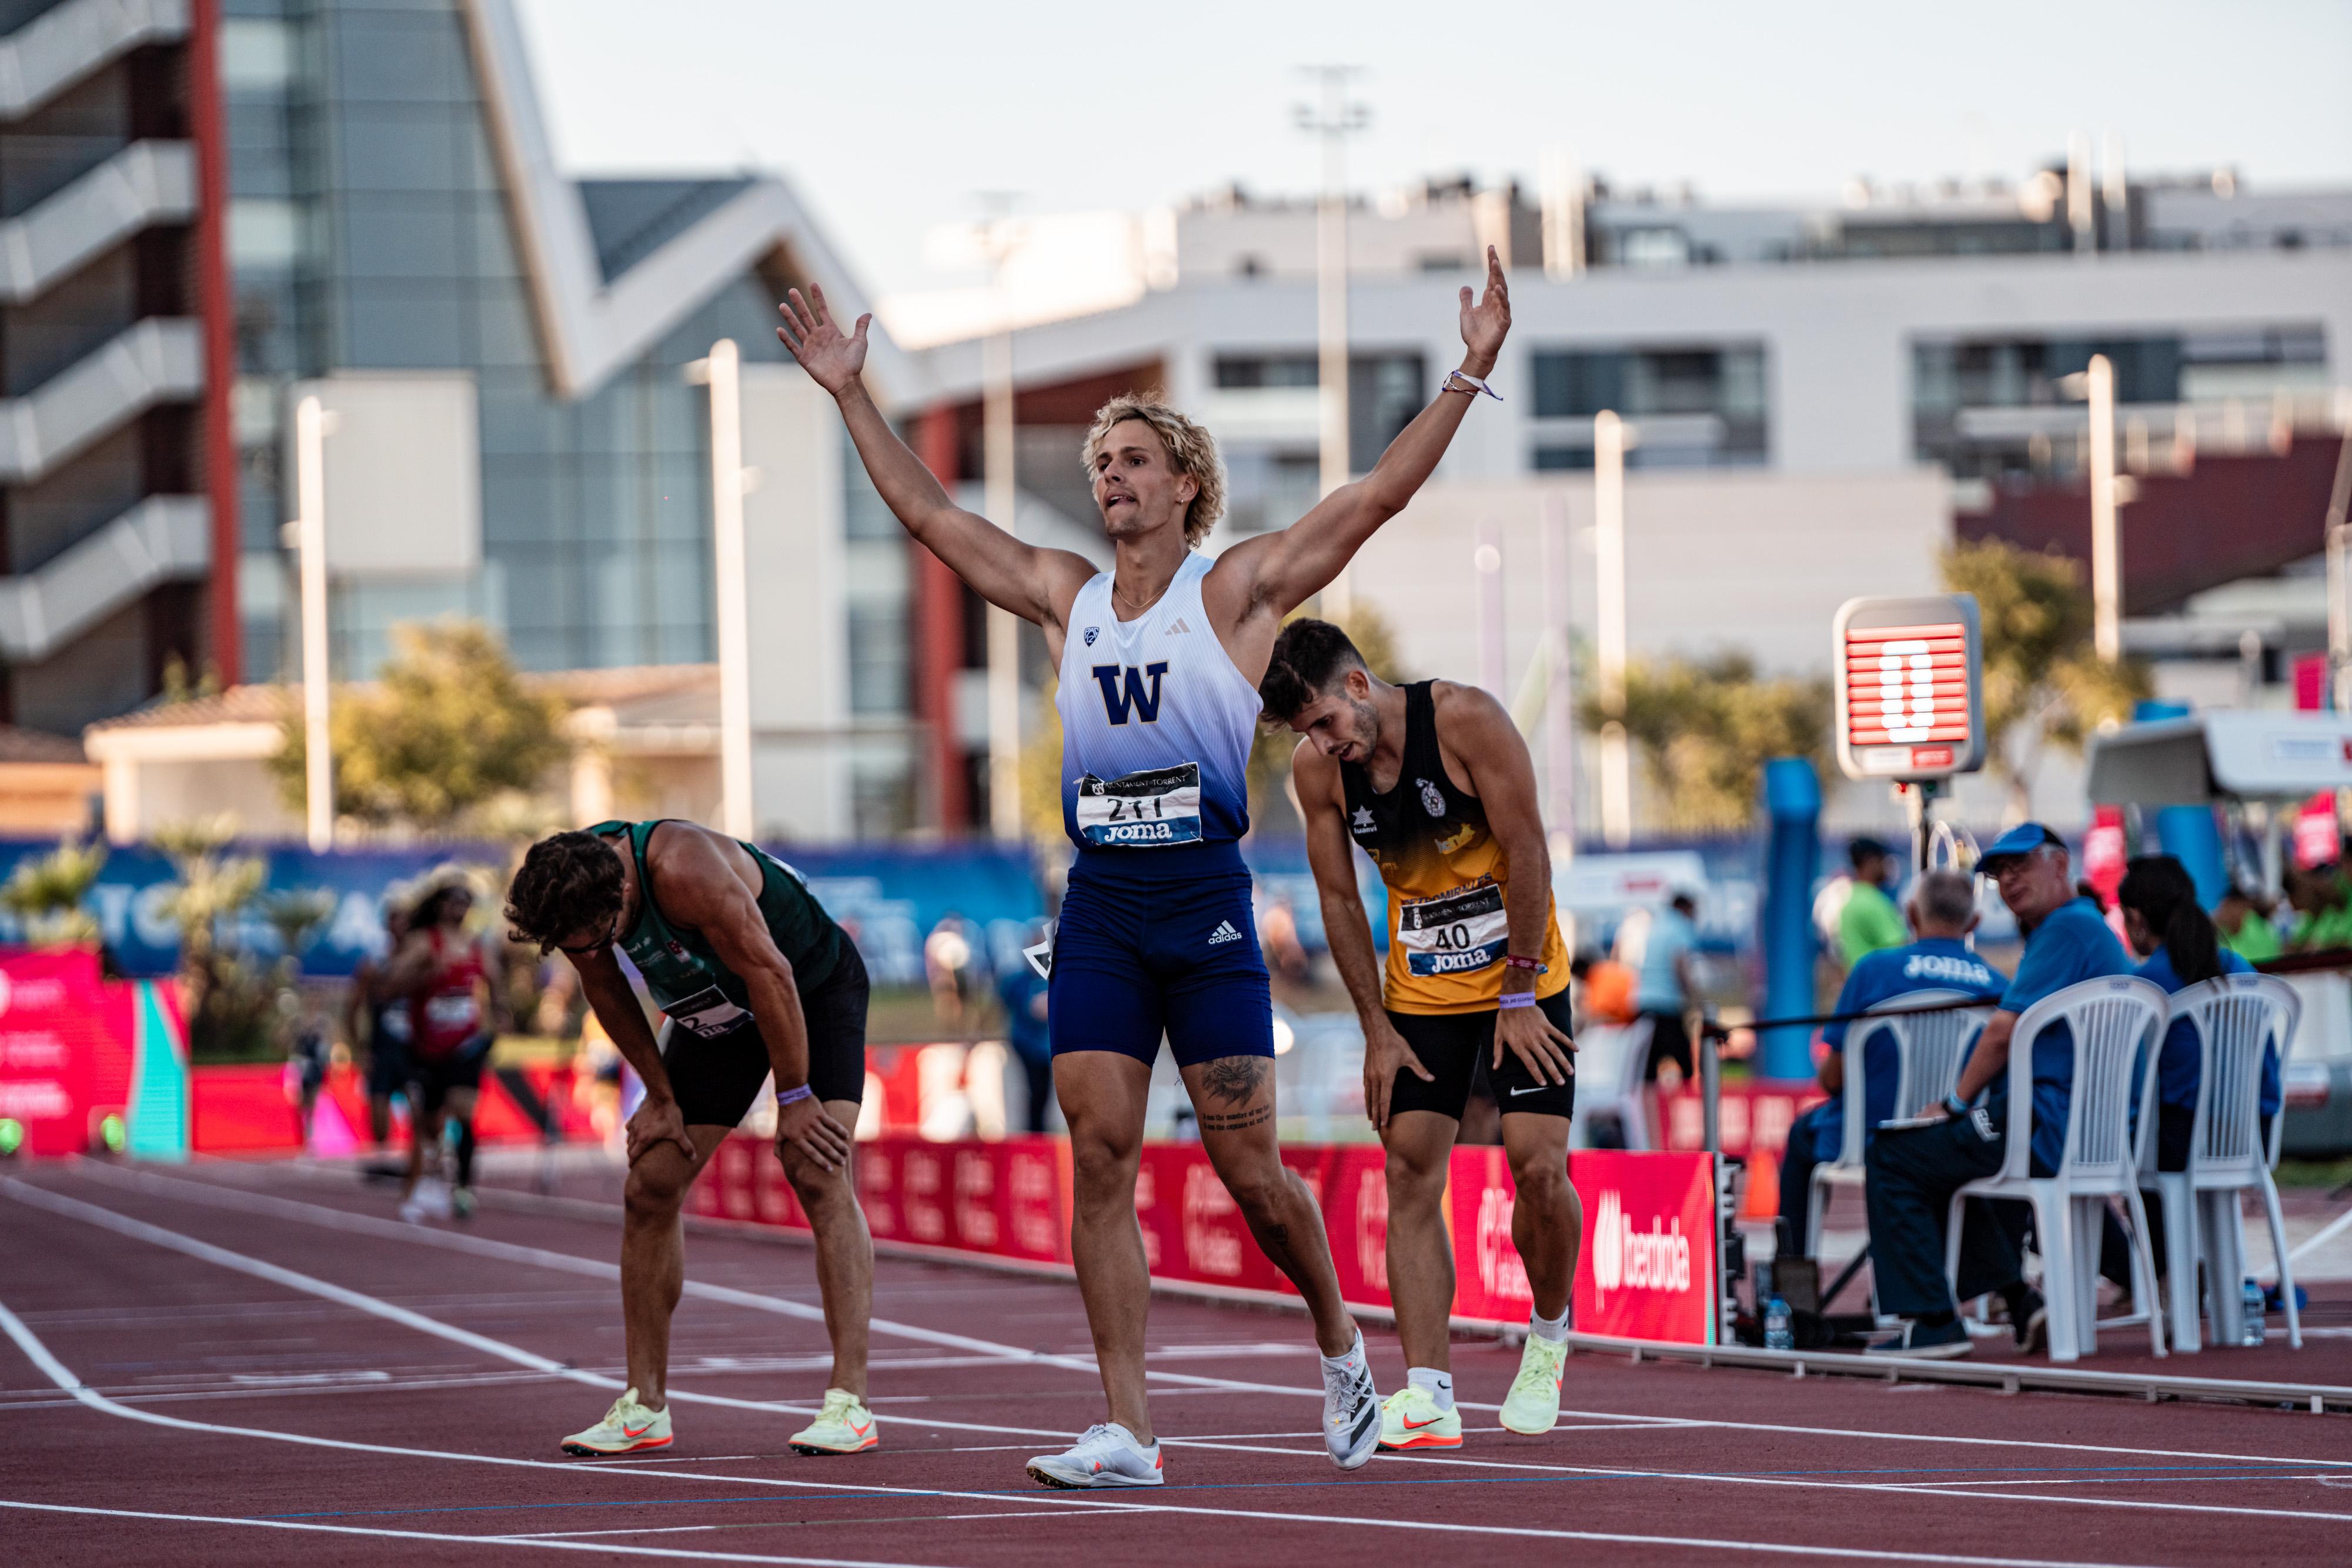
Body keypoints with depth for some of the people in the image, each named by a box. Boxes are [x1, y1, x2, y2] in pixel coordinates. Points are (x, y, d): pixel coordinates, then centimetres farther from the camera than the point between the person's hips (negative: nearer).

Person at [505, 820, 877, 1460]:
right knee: (649, 1188, -1)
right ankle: (645, 1407, 7)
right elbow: (607, 992, 0)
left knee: (818, 1176, -22)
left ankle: (850, 1404, -25)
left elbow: (770, 974, -31)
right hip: (716, 1012, 7)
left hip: (811, 992, -7)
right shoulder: (568, 891, -18)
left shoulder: (684, 872, -39)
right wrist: (661, 1096, 1)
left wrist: (795, 1097, -24)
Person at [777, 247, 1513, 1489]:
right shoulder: (1066, 596, 14)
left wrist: (1468, 375, -8)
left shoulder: (1238, 588, 2)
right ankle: (1125, 1433, -6)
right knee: (1099, 1153, -6)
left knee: (1248, 1171, -1)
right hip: (1098, 903, 4)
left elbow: (1379, 495, -3)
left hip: (1205, 897, -4)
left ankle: (1339, 1344, 26)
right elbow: (929, 515, 20)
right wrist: (852, 397, 20)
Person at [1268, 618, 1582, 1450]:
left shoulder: (1466, 719, -21)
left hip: (1521, 974, -4)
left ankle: (1549, 1335, 14)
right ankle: (1428, 1395, -10)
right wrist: (1377, 1029, -2)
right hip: (1421, 989, 4)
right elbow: (1340, 899, 2)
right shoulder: (1317, 770, -7)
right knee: (1411, 1171, -7)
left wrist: (1518, 996, -17)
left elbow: (1528, 853, -18)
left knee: (1537, 1163, -13)